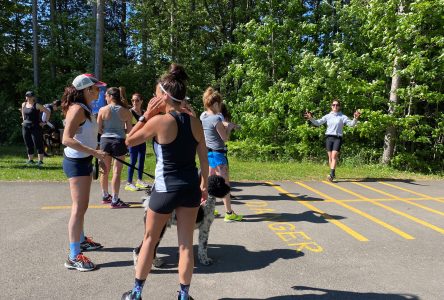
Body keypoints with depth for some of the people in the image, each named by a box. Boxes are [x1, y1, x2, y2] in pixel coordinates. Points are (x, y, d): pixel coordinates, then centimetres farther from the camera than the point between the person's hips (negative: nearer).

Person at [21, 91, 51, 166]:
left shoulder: (37, 105, -8)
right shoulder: (23, 104, 10)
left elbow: (48, 112, -10)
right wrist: (24, 120, 19)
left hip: (35, 127, -6)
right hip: (25, 127, 6)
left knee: (38, 144, -5)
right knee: (28, 144, 10)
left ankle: (40, 160, -1)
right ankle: (30, 160, 19)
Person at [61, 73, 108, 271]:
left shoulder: (85, 109, 12)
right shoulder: (77, 109, -17)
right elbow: (67, 139, -26)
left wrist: (98, 156, 16)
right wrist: (95, 152, -30)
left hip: (84, 161, 10)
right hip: (76, 162, -10)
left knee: (82, 206, 21)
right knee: (78, 208, -8)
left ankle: (81, 240, 37)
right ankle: (74, 257, -2)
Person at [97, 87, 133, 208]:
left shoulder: (102, 110, -4)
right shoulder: (125, 111, -3)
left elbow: (98, 128, -1)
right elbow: (129, 129, -1)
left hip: (105, 140, 2)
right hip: (119, 141, -2)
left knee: (105, 171, 15)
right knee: (116, 172, 1)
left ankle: (105, 196, 31)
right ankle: (115, 200, 3)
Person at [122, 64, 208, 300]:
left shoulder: (159, 121, -15)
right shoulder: (194, 121, 0)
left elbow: (129, 141, -1)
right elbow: (204, 157, 6)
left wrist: (146, 115, -1)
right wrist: (204, 184, 17)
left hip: (166, 189, -4)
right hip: (191, 187, 4)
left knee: (149, 240, 17)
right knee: (186, 244, 13)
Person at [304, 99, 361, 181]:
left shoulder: (342, 117, 5)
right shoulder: (328, 116, 11)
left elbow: (351, 124, -4)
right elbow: (318, 123, 7)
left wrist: (355, 119, -24)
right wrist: (311, 118, -9)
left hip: (338, 138, -2)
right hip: (329, 137, 2)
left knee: (334, 156, -16)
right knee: (330, 157, 4)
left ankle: (331, 174, -21)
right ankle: (333, 174, 17)